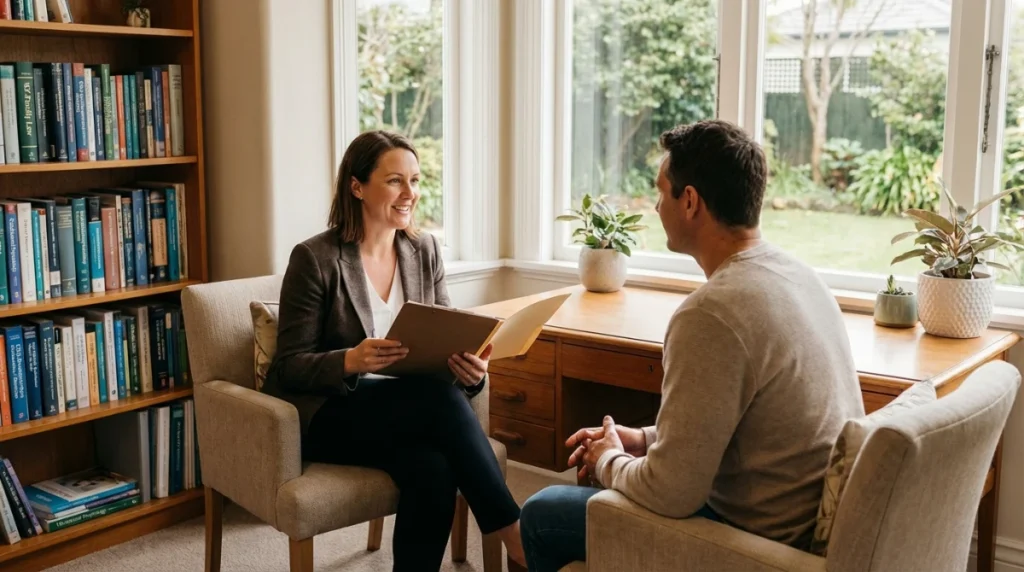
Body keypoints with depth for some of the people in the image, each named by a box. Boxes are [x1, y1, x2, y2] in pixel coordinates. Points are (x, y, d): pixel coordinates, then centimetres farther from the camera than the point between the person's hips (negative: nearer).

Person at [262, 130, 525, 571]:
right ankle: (514, 534, -24)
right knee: (440, 397, -33)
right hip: (330, 415, -4)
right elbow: (289, 367, -10)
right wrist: (351, 361, -30)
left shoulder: (424, 250, 6)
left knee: (433, 468, -32)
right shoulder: (314, 259, -10)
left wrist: (469, 368, -20)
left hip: (407, 408, 4)